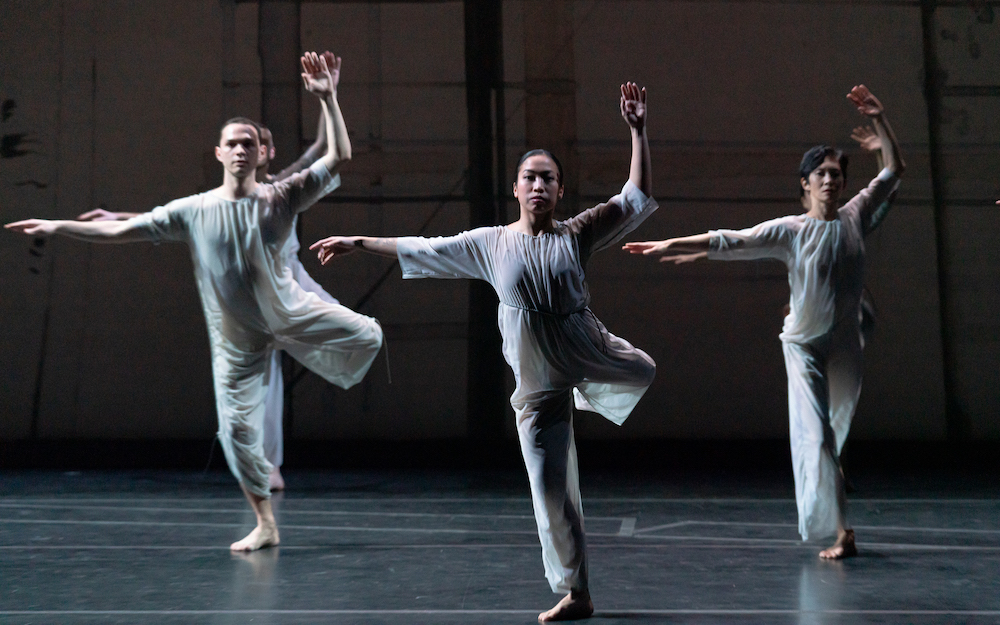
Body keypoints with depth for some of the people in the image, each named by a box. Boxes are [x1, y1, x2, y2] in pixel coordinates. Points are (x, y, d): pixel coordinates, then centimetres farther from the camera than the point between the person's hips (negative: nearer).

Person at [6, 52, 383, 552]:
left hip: (289, 313, -1)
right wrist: (58, 227, -3)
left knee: (368, 337, -19)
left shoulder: (280, 198, -8)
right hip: (236, 336, 1)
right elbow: (119, 231, 0)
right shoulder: (192, 211, -5)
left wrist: (326, 98, -24)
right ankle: (265, 524, 17)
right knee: (236, 427, 1)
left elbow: (338, 158, -17)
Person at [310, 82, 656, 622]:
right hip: (538, 384, -1)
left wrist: (637, 131, -11)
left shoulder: (577, 234, -3)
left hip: (591, 355, 1)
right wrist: (358, 242, 10)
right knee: (550, 490, 1)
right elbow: (421, 250, 7)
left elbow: (636, 198, -6)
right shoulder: (490, 244, 0)